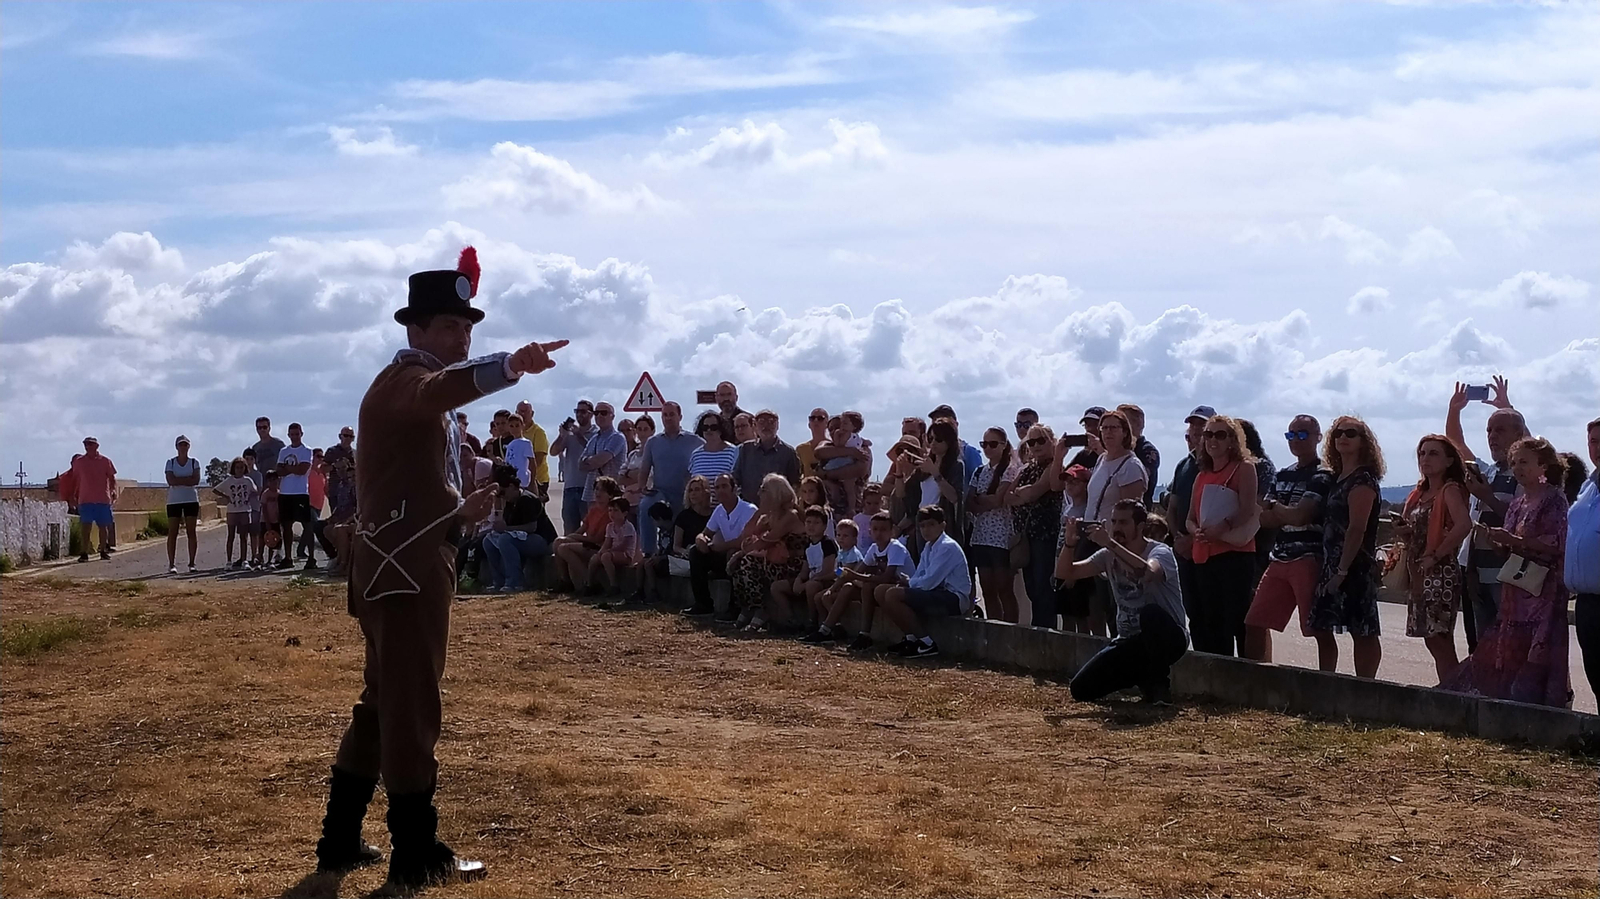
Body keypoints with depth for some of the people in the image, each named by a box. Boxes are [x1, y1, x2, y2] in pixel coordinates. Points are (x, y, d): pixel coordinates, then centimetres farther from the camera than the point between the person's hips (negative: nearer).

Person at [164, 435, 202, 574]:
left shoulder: (194, 462, 5)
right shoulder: (170, 462, 4)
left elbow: (196, 480, -8)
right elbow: (171, 480, -10)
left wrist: (179, 480, -12)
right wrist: (188, 479, -12)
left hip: (191, 500, 1)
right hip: (173, 501, -1)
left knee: (191, 531, 0)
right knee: (172, 532, -4)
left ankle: (192, 563, 4)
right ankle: (171, 564, -4)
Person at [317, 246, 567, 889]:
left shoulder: (432, 404, 21)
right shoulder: (401, 382, -12)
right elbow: (446, 386, -37)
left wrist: (461, 513, 4)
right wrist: (512, 365, -55)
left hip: (412, 566, 10)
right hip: (403, 571, -10)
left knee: (384, 702, 16)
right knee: (412, 708, -5)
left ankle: (341, 840, 25)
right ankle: (417, 855, 1)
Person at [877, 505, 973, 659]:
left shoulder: (947, 547, -15)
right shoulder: (928, 547, 14)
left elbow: (929, 582, -22)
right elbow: (918, 578, 13)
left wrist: (909, 582, -3)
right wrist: (907, 582, -9)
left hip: (954, 599, -10)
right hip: (940, 595, 10)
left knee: (893, 595, -23)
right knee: (882, 592, 8)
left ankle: (926, 643, -14)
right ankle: (911, 639, 12)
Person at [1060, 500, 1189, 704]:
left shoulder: (1160, 552, -15)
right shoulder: (1108, 556, 3)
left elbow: (1147, 573, -40)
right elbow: (1063, 573, -3)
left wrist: (1110, 543, -41)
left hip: (1166, 638, -5)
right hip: (1129, 642, 5)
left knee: (1150, 613, -40)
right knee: (1081, 689, -10)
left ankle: (1159, 684, -18)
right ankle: (1144, 677, 13)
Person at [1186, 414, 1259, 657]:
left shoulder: (1243, 468, 0)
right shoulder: (1202, 476, 19)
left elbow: (1248, 512, -10)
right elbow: (1191, 518, 19)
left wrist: (1221, 529, -19)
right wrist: (1197, 532, -3)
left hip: (1236, 554, -7)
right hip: (1204, 557, 7)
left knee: (1238, 621, -10)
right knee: (1209, 624, 10)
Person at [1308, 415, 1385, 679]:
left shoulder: (1362, 479, -9)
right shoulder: (1338, 478, 17)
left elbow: (1357, 529, -16)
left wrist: (1342, 570, -19)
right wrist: (1331, 569, 10)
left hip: (1355, 565, -9)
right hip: (1335, 565, 9)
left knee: (1363, 633, -5)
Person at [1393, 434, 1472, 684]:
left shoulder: (1450, 490, -8)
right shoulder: (1419, 493, 16)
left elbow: (1464, 525, -27)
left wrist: (1436, 555, -21)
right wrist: (1402, 532, 1)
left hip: (1440, 572, -8)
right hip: (1418, 575, 8)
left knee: (1439, 640, -9)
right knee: (1434, 640, 9)